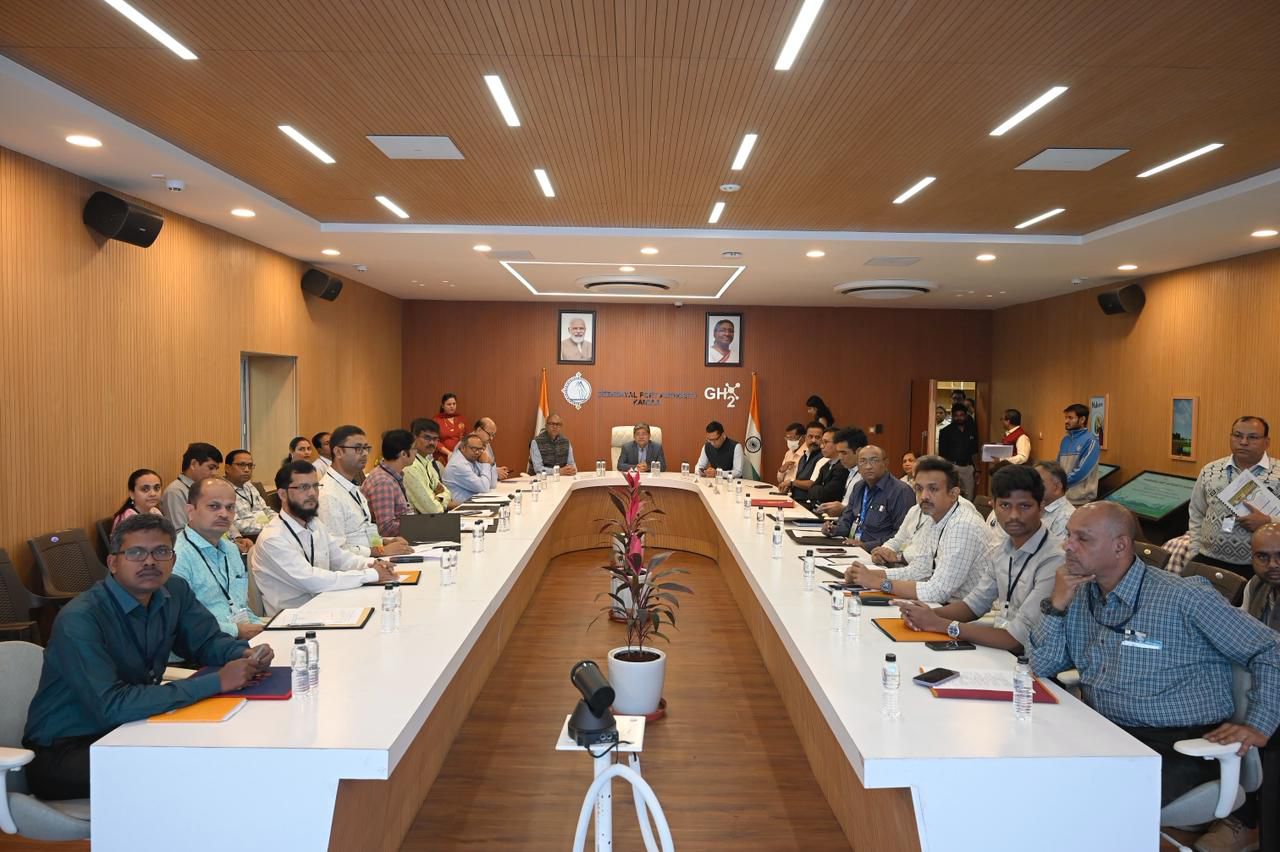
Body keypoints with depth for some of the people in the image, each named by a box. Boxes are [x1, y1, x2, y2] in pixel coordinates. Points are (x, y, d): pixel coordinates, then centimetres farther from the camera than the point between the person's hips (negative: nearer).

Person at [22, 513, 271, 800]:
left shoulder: (175, 592, -2)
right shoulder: (79, 620, -24)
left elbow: (209, 640, 11)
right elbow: (113, 706, -33)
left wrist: (245, 655, -14)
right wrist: (216, 682, -32)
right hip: (62, 753, -7)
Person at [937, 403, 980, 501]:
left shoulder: (972, 430, 11)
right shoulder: (946, 431, 0)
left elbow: (974, 453, 16)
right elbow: (942, 454, -1)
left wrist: (976, 470, 10)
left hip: (968, 468, 4)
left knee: (969, 498, 6)